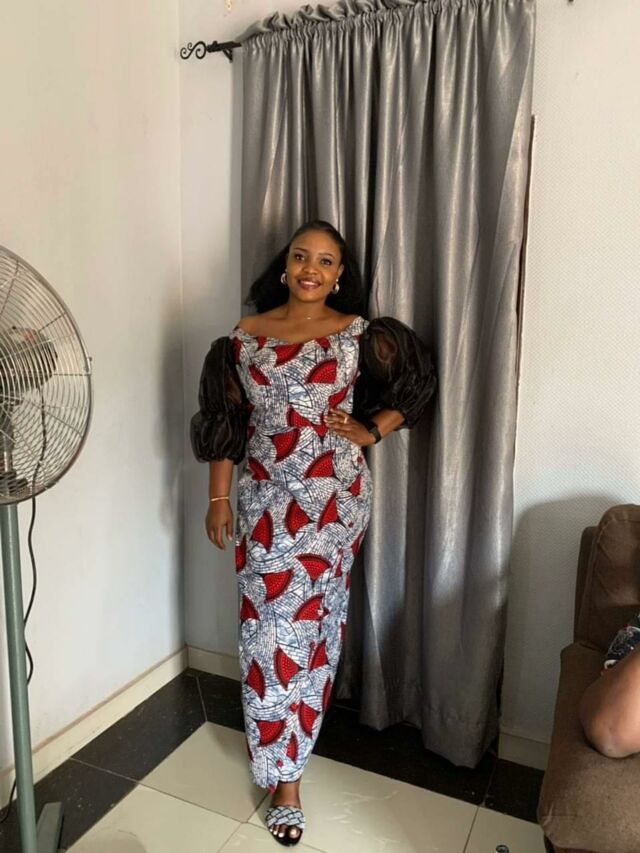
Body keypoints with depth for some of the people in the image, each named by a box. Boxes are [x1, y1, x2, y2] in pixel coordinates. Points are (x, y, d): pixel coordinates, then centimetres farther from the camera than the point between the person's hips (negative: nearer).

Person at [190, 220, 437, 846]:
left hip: (334, 497, -1)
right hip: (265, 498, 1)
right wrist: (218, 500, 2)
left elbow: (417, 383, 8)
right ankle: (284, 776, 22)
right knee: (269, 622, 3)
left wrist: (371, 431, -5)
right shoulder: (245, 337, 1)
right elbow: (225, 425, 3)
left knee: (313, 618, 9)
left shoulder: (359, 335, -3)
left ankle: (284, 754, 34)